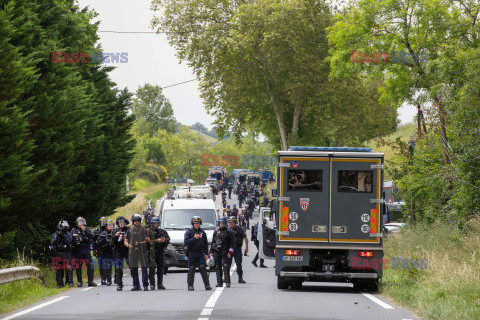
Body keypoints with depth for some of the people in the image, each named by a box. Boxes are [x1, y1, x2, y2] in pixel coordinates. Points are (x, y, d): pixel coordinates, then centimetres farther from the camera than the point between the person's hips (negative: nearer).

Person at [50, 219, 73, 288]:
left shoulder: (68, 234, 6)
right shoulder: (55, 234, 10)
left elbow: (68, 242, -10)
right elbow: (52, 242, -2)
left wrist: (63, 236, -19)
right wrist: (58, 235, -10)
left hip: (66, 254, -2)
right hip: (57, 253, 2)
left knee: (68, 268, -12)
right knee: (58, 269, 1)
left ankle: (70, 282, -9)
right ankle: (60, 283, 7)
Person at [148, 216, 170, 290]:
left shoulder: (162, 231, 14)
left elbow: (168, 238, 6)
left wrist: (165, 240, -17)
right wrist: (156, 241, -23)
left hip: (160, 252, 4)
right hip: (151, 252, -4)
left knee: (160, 268, 6)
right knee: (152, 268, -8)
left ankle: (160, 284, 12)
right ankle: (152, 284, -5)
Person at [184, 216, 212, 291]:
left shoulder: (202, 232, 13)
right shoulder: (189, 232, 2)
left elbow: (205, 244, 16)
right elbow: (186, 242, -9)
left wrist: (206, 254, 9)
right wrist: (194, 238, -15)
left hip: (200, 253, 2)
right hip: (191, 253, -2)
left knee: (203, 268, -6)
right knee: (191, 270, -2)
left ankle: (207, 285, -7)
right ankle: (190, 286, 3)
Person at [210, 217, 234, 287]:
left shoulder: (229, 231, 0)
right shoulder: (216, 231, 15)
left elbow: (232, 243, -4)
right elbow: (213, 241, 21)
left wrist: (230, 251, -13)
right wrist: (211, 251, 16)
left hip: (225, 251, -5)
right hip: (217, 251, 5)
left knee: (225, 266, -11)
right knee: (217, 267, 3)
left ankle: (227, 282, -9)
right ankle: (219, 282, 9)